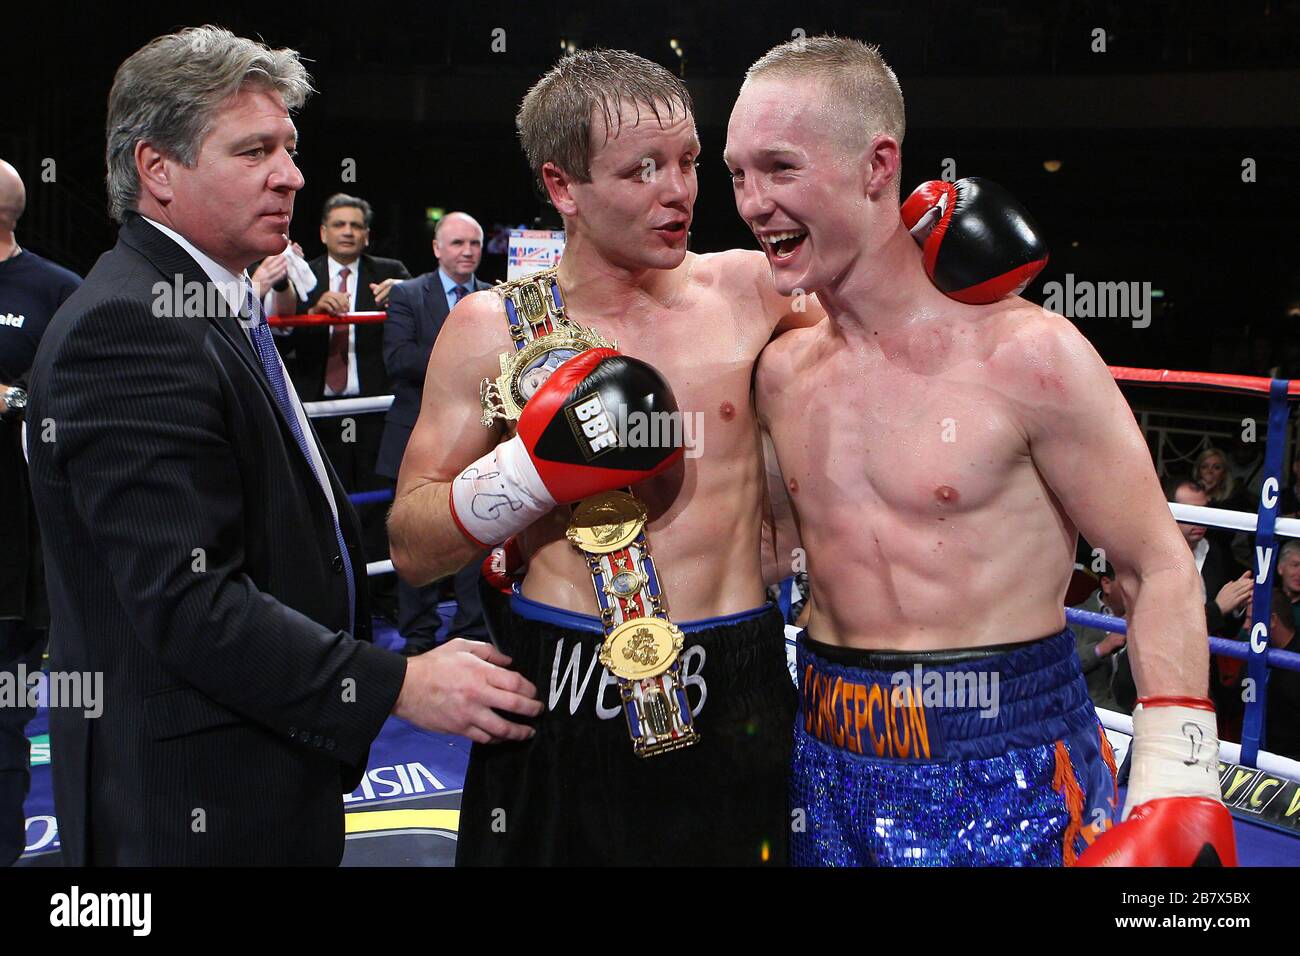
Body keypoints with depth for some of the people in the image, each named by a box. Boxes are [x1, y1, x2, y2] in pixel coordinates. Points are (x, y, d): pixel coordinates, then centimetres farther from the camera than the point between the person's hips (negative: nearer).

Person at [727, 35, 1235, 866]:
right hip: (832, 766, 5)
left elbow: (1160, 572, -9)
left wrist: (1176, 796, -13)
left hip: (1009, 767, -5)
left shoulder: (1030, 355, -14)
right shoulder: (782, 372, 2)